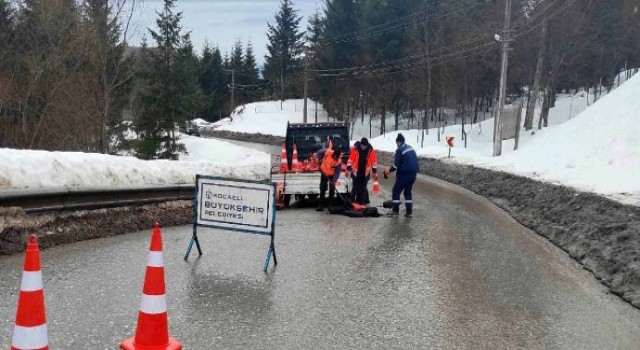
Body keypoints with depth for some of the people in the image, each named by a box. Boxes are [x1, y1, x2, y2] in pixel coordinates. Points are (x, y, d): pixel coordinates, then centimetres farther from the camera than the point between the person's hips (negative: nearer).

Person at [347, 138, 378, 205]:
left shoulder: (371, 150, -6)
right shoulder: (355, 149, -10)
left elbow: (374, 161, 0)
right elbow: (351, 159, -4)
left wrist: (375, 172, -1)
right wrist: (348, 169, -6)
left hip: (365, 173, 0)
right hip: (356, 172, 0)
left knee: (363, 188, 5)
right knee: (355, 188, 7)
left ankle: (362, 201, 14)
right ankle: (352, 200, 19)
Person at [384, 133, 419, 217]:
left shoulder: (399, 150, -11)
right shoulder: (411, 148, 13)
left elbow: (396, 165, -13)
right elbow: (414, 161, 16)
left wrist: (389, 171, 1)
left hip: (404, 174, -7)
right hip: (414, 173, 7)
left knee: (396, 191, 7)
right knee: (408, 191, 17)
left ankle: (395, 210, 10)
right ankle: (409, 212, 14)